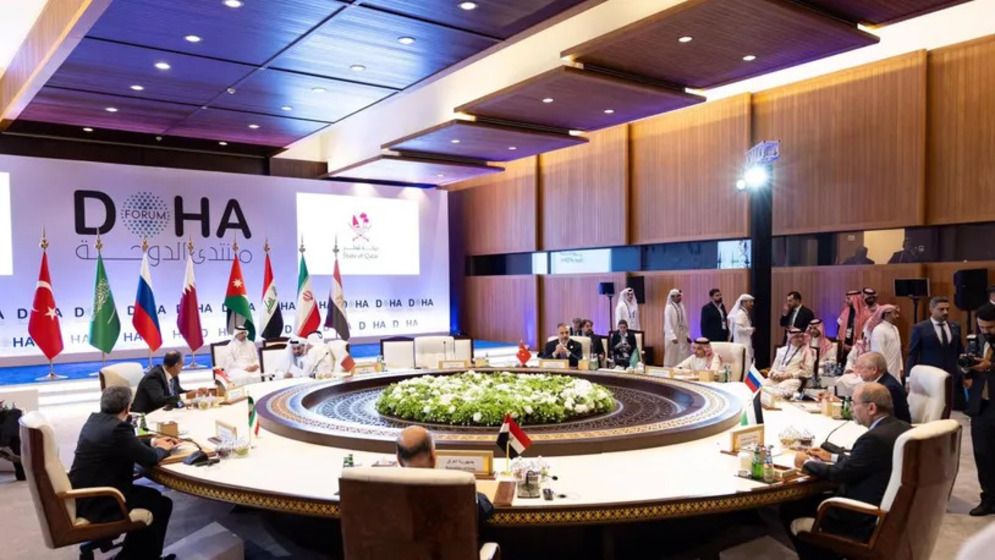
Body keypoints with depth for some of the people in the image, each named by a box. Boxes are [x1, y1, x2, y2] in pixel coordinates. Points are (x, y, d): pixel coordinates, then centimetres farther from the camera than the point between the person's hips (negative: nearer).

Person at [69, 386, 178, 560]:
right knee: (161, 504, 2)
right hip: (96, 503, -10)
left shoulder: (95, 419, 6)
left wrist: (153, 442, 20)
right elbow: (150, 459, -16)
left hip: (84, 496, 10)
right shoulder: (118, 428, -24)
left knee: (151, 495, 17)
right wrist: (162, 449, 4)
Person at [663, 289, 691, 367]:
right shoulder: (669, 308, -11)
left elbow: (685, 323, 12)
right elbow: (668, 324, -16)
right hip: (673, 336, -6)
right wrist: (673, 337, -24)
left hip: (683, 336, 6)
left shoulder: (681, 306, 8)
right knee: (672, 357, 0)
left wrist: (688, 335, 7)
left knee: (683, 357, 5)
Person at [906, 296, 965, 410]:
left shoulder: (955, 327, 11)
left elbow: (960, 353, 16)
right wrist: (909, 378, -8)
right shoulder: (919, 328, -2)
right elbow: (912, 355, -3)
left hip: (953, 378, 4)